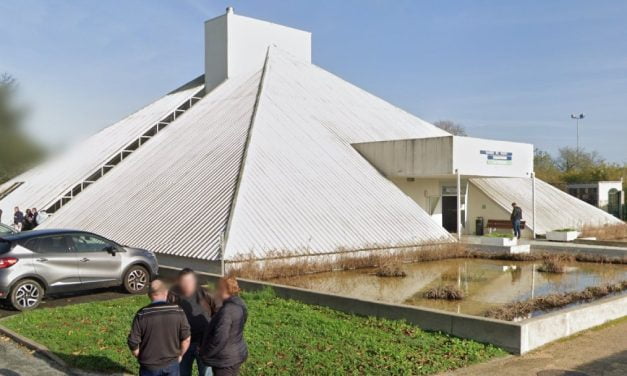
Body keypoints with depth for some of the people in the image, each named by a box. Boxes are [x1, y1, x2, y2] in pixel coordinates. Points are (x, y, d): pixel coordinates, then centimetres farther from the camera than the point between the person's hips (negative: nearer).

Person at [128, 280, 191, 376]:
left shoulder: (142, 315, -14)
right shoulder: (178, 311, -10)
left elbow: (133, 342, -11)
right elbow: (186, 339, -6)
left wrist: (140, 357, 7)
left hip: (149, 365, -1)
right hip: (172, 364, 1)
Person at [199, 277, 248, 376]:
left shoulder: (227, 310, -25)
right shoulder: (238, 306, 4)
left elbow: (219, 338, -27)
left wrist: (205, 353, -13)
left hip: (225, 360, -9)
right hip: (236, 354, 9)